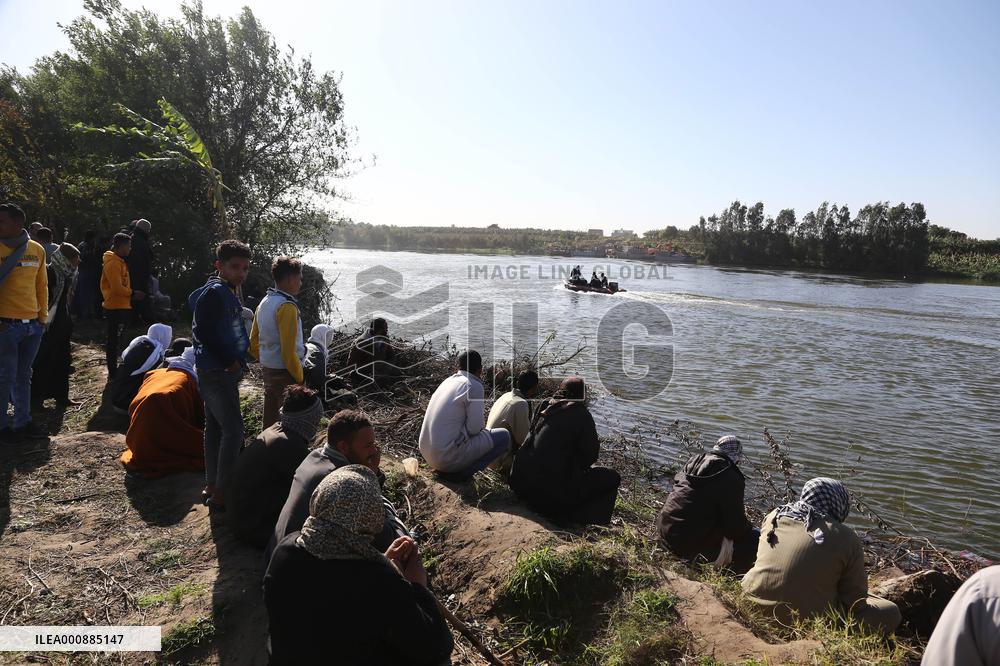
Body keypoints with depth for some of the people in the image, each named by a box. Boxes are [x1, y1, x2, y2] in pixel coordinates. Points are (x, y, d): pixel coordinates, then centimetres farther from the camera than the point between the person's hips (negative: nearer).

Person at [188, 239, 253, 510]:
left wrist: (237, 361, 9)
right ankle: (221, 492, -1)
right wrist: (230, 362, -17)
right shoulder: (215, 292, -16)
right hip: (217, 373, -10)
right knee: (233, 429, -8)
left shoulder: (227, 293, 14)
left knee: (215, 428, 15)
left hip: (220, 371, 10)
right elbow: (203, 332, -22)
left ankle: (212, 485, 26)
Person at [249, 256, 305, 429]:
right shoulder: (287, 306, -18)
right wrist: (300, 378, -13)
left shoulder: (264, 302, 8)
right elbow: (288, 350, -21)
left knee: (270, 421, 17)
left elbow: (253, 343, 14)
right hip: (285, 373, -9)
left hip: (267, 370, 9)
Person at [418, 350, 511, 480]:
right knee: (504, 436, 1)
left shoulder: (448, 381, 12)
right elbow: (474, 428, -14)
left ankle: (444, 468, 14)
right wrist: (482, 424, 8)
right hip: (448, 458, -8)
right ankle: (463, 472, -5)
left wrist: (479, 424, 23)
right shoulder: (475, 386, -11)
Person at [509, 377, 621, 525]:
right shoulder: (582, 415, -5)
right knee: (612, 477, 8)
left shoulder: (545, 409, 11)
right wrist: (578, 467, 19)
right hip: (554, 492, -7)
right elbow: (591, 455, -3)